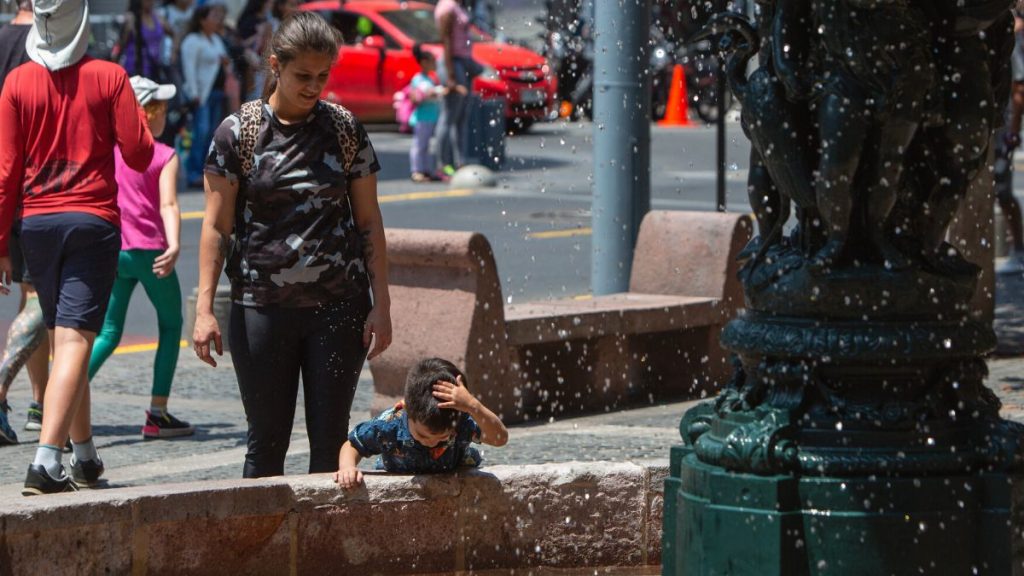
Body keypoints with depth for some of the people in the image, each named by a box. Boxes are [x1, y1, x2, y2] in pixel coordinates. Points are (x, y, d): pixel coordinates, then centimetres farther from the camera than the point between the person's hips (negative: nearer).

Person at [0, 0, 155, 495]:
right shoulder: (109, 78, -5)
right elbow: (139, 156, -3)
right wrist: (139, 119, 17)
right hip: (93, 222, -3)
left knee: (65, 340, 18)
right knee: (74, 342, -9)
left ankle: (84, 454, 27)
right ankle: (45, 462, -23)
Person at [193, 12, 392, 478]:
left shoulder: (345, 130, 5)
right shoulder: (238, 133, -1)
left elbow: (369, 221, 7)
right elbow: (217, 225, -1)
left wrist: (381, 304, 1)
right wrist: (204, 309, -8)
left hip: (338, 305, 1)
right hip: (262, 306, -1)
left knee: (330, 439, 1)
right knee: (267, 440, 2)